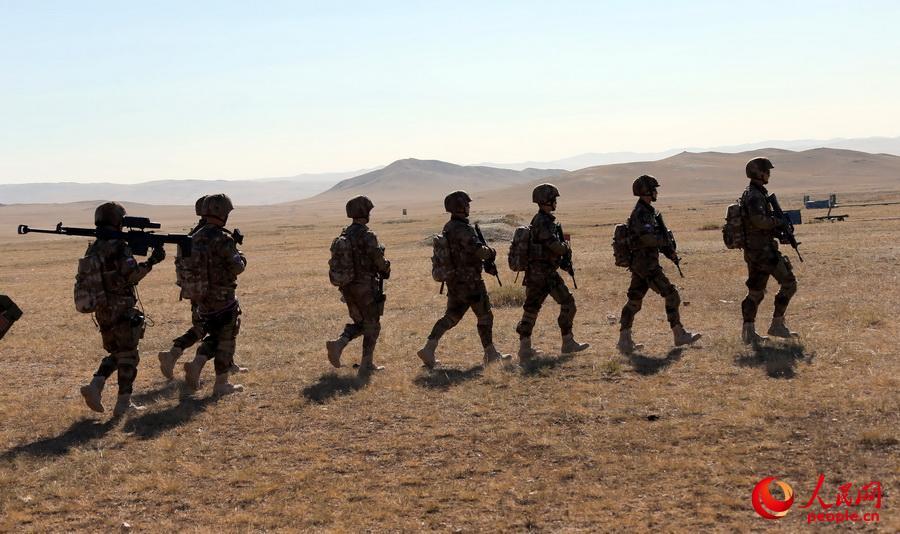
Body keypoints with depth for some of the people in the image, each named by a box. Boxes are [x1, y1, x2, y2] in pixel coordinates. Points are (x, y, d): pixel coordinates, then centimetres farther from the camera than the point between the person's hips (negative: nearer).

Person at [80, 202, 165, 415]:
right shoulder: (119, 247, -15)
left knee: (116, 353, 21)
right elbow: (130, 275, -24)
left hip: (102, 310, 7)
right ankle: (123, 403, 4)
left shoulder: (92, 249, 8)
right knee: (128, 356, 3)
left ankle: (95, 386, 2)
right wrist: (151, 262, -17)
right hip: (122, 310, -7)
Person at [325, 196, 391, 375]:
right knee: (372, 325, 8)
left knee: (359, 323, 21)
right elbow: (379, 262, -17)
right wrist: (386, 269, 6)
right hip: (366, 288, -7)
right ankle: (367, 364, 10)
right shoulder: (368, 236, -18)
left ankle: (338, 344, -2)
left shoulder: (343, 235, 5)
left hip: (348, 287, 7)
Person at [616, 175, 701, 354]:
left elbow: (655, 236, 22)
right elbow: (647, 237, -28)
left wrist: (669, 252, 9)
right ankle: (679, 335, 1)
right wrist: (667, 243, -13)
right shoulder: (640, 213, -16)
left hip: (639, 265, 10)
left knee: (634, 301, 9)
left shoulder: (649, 211, 16)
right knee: (671, 295, -4)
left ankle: (624, 340, 10)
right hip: (646, 265, -10)